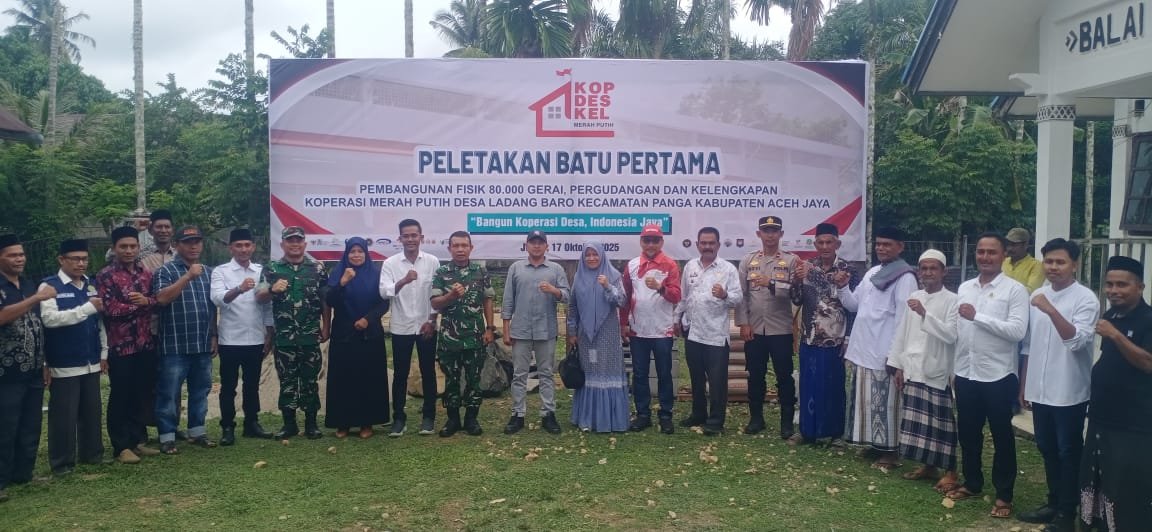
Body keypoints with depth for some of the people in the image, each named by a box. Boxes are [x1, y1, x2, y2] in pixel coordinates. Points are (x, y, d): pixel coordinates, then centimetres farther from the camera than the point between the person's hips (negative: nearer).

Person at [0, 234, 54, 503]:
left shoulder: (31, 285, 13)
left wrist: (45, 362, 18)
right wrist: (37, 298, -30)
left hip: (33, 372, 6)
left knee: (31, 428, 12)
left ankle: (24, 474, 23)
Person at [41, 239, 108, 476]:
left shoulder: (91, 286, 9)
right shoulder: (49, 286, -8)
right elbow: (49, 318, -21)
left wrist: (104, 353, 11)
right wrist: (87, 307, -21)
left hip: (91, 363, 5)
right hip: (63, 365, -5)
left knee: (92, 410, 13)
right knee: (63, 414, 3)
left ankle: (92, 453, 27)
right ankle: (62, 462, 14)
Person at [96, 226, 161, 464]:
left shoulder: (146, 273, 11)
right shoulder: (105, 276, -5)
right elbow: (110, 309, -15)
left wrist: (145, 300, -16)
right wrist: (139, 305, -7)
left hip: (146, 344, 5)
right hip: (120, 346, -5)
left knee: (144, 396, 11)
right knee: (120, 398, 4)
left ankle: (138, 440, 24)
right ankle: (121, 446, 12)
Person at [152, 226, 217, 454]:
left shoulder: (208, 272, 13)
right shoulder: (166, 271, -5)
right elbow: (161, 298, -22)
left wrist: (214, 336, 14)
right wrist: (188, 276, -26)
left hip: (203, 345, 5)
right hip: (175, 346, -5)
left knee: (200, 391, 13)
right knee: (169, 393, 1)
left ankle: (196, 431, 25)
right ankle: (167, 436, 10)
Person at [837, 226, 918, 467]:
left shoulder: (905, 277, -10)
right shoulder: (872, 273, 15)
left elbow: (903, 318, -15)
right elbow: (854, 305, 18)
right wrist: (842, 287, 0)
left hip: (884, 353, -8)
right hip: (863, 349, 8)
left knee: (884, 403, -2)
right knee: (867, 401, 14)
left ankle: (890, 451, 8)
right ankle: (875, 444, 25)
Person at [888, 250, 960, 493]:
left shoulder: (952, 300, -6)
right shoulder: (914, 297, 9)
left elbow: (951, 335, -17)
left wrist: (925, 314, -24)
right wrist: (898, 366, 9)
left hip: (937, 372, -5)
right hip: (912, 370, 5)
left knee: (941, 422, 0)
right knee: (917, 421, 10)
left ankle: (950, 470, 10)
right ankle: (927, 465, 23)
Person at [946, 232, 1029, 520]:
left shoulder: (1014, 289, -9)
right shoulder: (964, 288, 8)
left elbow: (1018, 331, -19)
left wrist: (977, 316, -21)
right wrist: (954, 368, 13)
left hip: (997, 375, -5)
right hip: (965, 373, 5)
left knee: (1001, 436, 8)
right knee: (967, 432, 16)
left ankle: (1004, 495, 20)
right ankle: (972, 483, 34)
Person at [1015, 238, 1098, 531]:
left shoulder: (1085, 298, -11)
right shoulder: (1037, 295, 7)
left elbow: (1077, 341, -24)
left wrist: (1051, 310, -34)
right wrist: (1024, 385, 14)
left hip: (1069, 393, -6)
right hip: (1039, 390, 6)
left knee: (1069, 453, 6)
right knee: (1047, 449, 17)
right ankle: (1053, 503, 32)